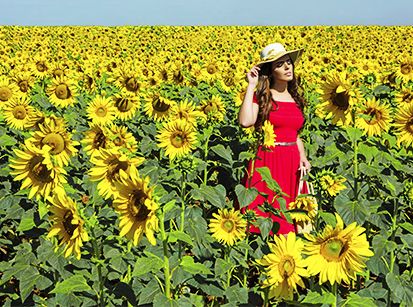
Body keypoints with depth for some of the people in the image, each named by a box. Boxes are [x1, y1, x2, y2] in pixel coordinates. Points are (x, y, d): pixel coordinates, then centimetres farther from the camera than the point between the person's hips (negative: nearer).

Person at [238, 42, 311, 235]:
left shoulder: (296, 99, 13)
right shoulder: (261, 96, -3)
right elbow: (245, 122, -22)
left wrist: (303, 158, 2)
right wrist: (251, 86, -16)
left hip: (292, 162, 5)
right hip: (267, 162, -5)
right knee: (267, 213, -3)